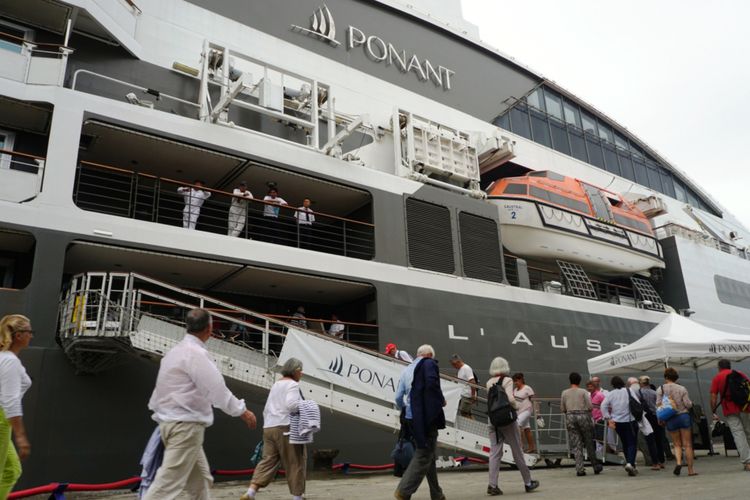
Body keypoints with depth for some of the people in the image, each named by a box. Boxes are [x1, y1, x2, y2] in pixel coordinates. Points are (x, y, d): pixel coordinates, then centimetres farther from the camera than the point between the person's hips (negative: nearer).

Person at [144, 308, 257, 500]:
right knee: (168, 484, -8)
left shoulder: (177, 350, 13)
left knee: (200, 480, 16)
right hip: (185, 425, -10)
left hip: (174, 422, 10)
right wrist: (243, 411, -8)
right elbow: (216, 389, -18)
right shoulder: (196, 353, -16)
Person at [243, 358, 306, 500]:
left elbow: (266, 410, 24)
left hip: (269, 428, 8)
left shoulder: (276, 384, 22)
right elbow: (291, 404, -23)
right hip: (286, 428, -8)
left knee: (268, 461, 5)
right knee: (295, 463, 3)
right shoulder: (293, 384, -5)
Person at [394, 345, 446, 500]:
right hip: (427, 417, -8)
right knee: (423, 456, -2)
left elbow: (398, 398, 16)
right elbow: (432, 385, -21)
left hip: (412, 418, 8)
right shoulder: (429, 364, -4)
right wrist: (441, 400, -5)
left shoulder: (407, 370, 17)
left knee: (429, 455, 18)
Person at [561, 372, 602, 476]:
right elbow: (590, 407, -7)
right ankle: (596, 466, 23)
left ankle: (580, 469, -1)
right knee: (589, 443, 12)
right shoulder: (583, 392, -3)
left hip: (570, 418, 1)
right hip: (583, 416, -1)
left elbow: (562, 409, 5)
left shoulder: (564, 393, 3)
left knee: (576, 445, 4)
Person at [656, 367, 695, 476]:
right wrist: (690, 403, 19)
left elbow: (658, 405, -6)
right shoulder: (682, 389, -2)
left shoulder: (660, 389, -2)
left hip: (670, 419, 0)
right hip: (684, 416, 0)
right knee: (687, 444, 5)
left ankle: (678, 462, -11)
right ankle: (690, 469, 9)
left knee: (677, 444, 13)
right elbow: (688, 404, -4)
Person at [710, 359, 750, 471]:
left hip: (729, 410, -2)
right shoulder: (740, 374, 14)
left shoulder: (717, 378, 6)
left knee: (738, 433, -4)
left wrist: (714, 412, 5)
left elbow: (713, 397, 0)